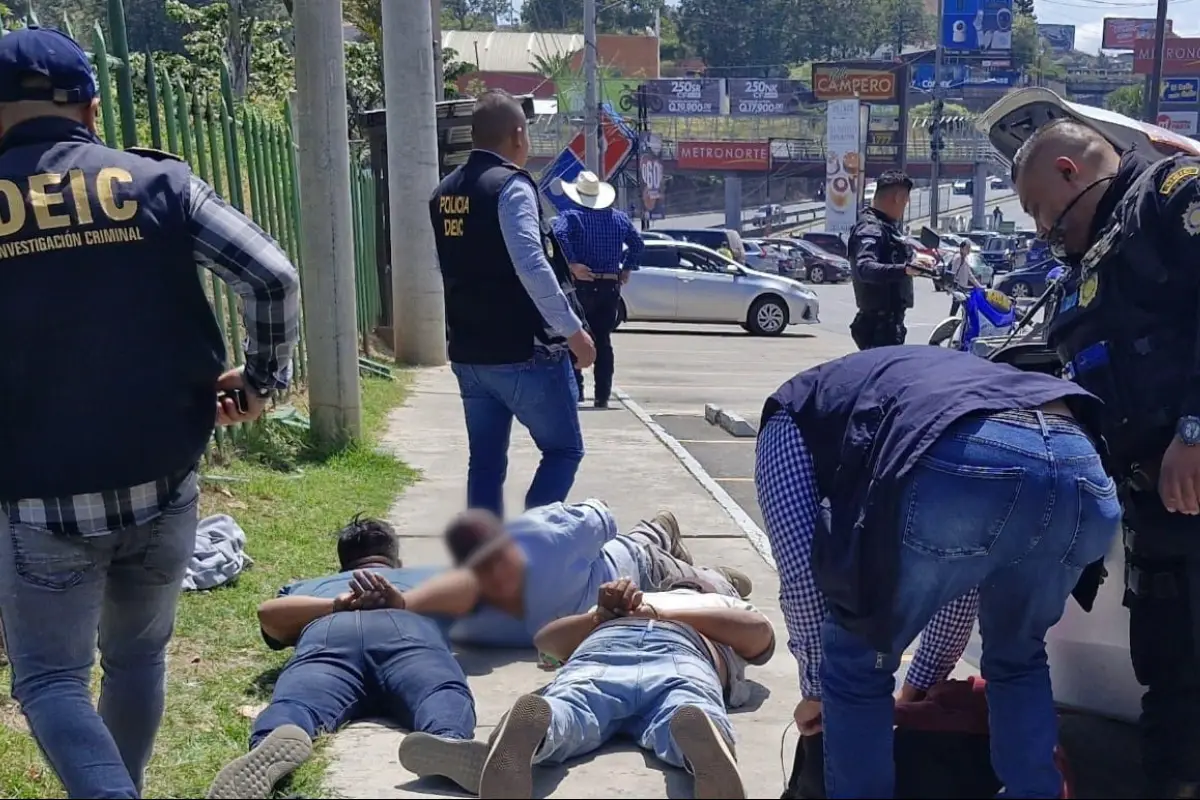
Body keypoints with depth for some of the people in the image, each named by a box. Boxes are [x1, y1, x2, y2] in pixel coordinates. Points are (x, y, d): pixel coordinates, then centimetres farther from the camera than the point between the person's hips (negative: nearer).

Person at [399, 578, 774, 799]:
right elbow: (760, 633, 20)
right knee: (690, 713, -31)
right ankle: (700, 732, -66)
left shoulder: (613, 610, 46)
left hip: (603, 644, 1)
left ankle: (529, 726, -62)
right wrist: (669, 615, 23)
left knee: (567, 714, -28)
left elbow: (546, 639, 34)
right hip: (680, 650, -1)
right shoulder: (725, 603, 43)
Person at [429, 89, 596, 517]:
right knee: (564, 450, 7)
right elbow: (531, 266, -25)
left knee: (485, 462, 13)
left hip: (468, 353, 7)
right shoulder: (511, 185, -14)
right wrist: (573, 330, -20)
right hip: (525, 353, -7)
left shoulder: (445, 193, 11)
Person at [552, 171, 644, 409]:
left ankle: (575, 391, 6)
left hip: (581, 285, -4)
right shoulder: (619, 217, 10)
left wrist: (572, 264, -21)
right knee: (603, 340, 9)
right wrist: (627, 268, 14)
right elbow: (637, 243, 13)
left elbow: (559, 235, -24)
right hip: (611, 286, 4)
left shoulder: (571, 217, -6)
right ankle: (602, 396, 7)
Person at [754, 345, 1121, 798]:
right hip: (1082, 471, 6)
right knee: (1017, 659, 34)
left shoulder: (790, 415, 31)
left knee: (856, 667, 20)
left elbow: (802, 577, 21)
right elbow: (967, 575, 48)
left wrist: (817, 689, 37)